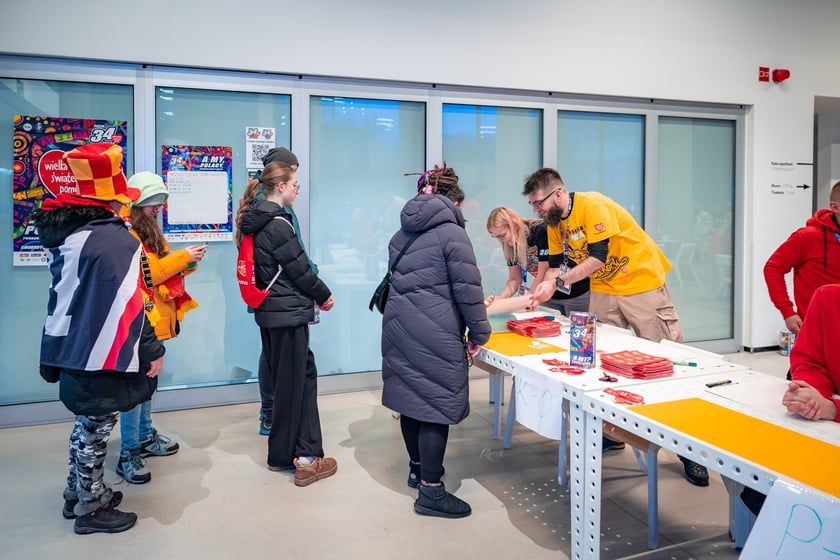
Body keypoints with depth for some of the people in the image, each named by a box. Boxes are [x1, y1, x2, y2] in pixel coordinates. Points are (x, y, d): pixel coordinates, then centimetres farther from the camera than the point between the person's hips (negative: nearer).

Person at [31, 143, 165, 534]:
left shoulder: (63, 233, 5)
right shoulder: (116, 240, -21)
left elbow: (68, 293, 14)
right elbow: (128, 306, -23)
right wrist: (153, 350, -13)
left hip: (72, 349, 9)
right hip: (103, 355, -8)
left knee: (86, 423, 23)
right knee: (96, 429, 6)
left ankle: (77, 494, 38)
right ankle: (91, 508, 23)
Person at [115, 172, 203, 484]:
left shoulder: (150, 229, 17)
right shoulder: (126, 232, -14)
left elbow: (164, 269, 19)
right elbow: (145, 274, -20)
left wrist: (188, 263, 2)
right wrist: (182, 256, -16)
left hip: (155, 318, 9)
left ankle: (145, 437, 28)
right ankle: (128, 454, 1)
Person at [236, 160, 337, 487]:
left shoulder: (256, 222, 10)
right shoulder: (278, 225, -18)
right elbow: (299, 270, -14)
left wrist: (313, 295, 13)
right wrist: (324, 295, 2)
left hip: (269, 312, 9)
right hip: (288, 313, -9)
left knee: (304, 375, 14)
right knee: (292, 383, 0)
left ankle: (304, 453, 21)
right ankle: (299, 458, 13)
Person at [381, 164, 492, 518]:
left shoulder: (401, 234, 14)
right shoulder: (451, 232, -8)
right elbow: (468, 288, -12)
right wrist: (478, 333, -4)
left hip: (398, 327, 8)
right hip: (435, 334, -8)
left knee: (411, 397, 17)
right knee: (436, 405, 0)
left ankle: (417, 467, 34)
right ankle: (430, 490, 7)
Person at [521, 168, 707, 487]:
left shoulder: (593, 206, -22)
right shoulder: (554, 222, 3)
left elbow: (597, 257, -28)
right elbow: (556, 265, 6)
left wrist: (558, 282, -32)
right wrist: (538, 292, -11)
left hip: (642, 284, -8)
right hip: (603, 291, 8)